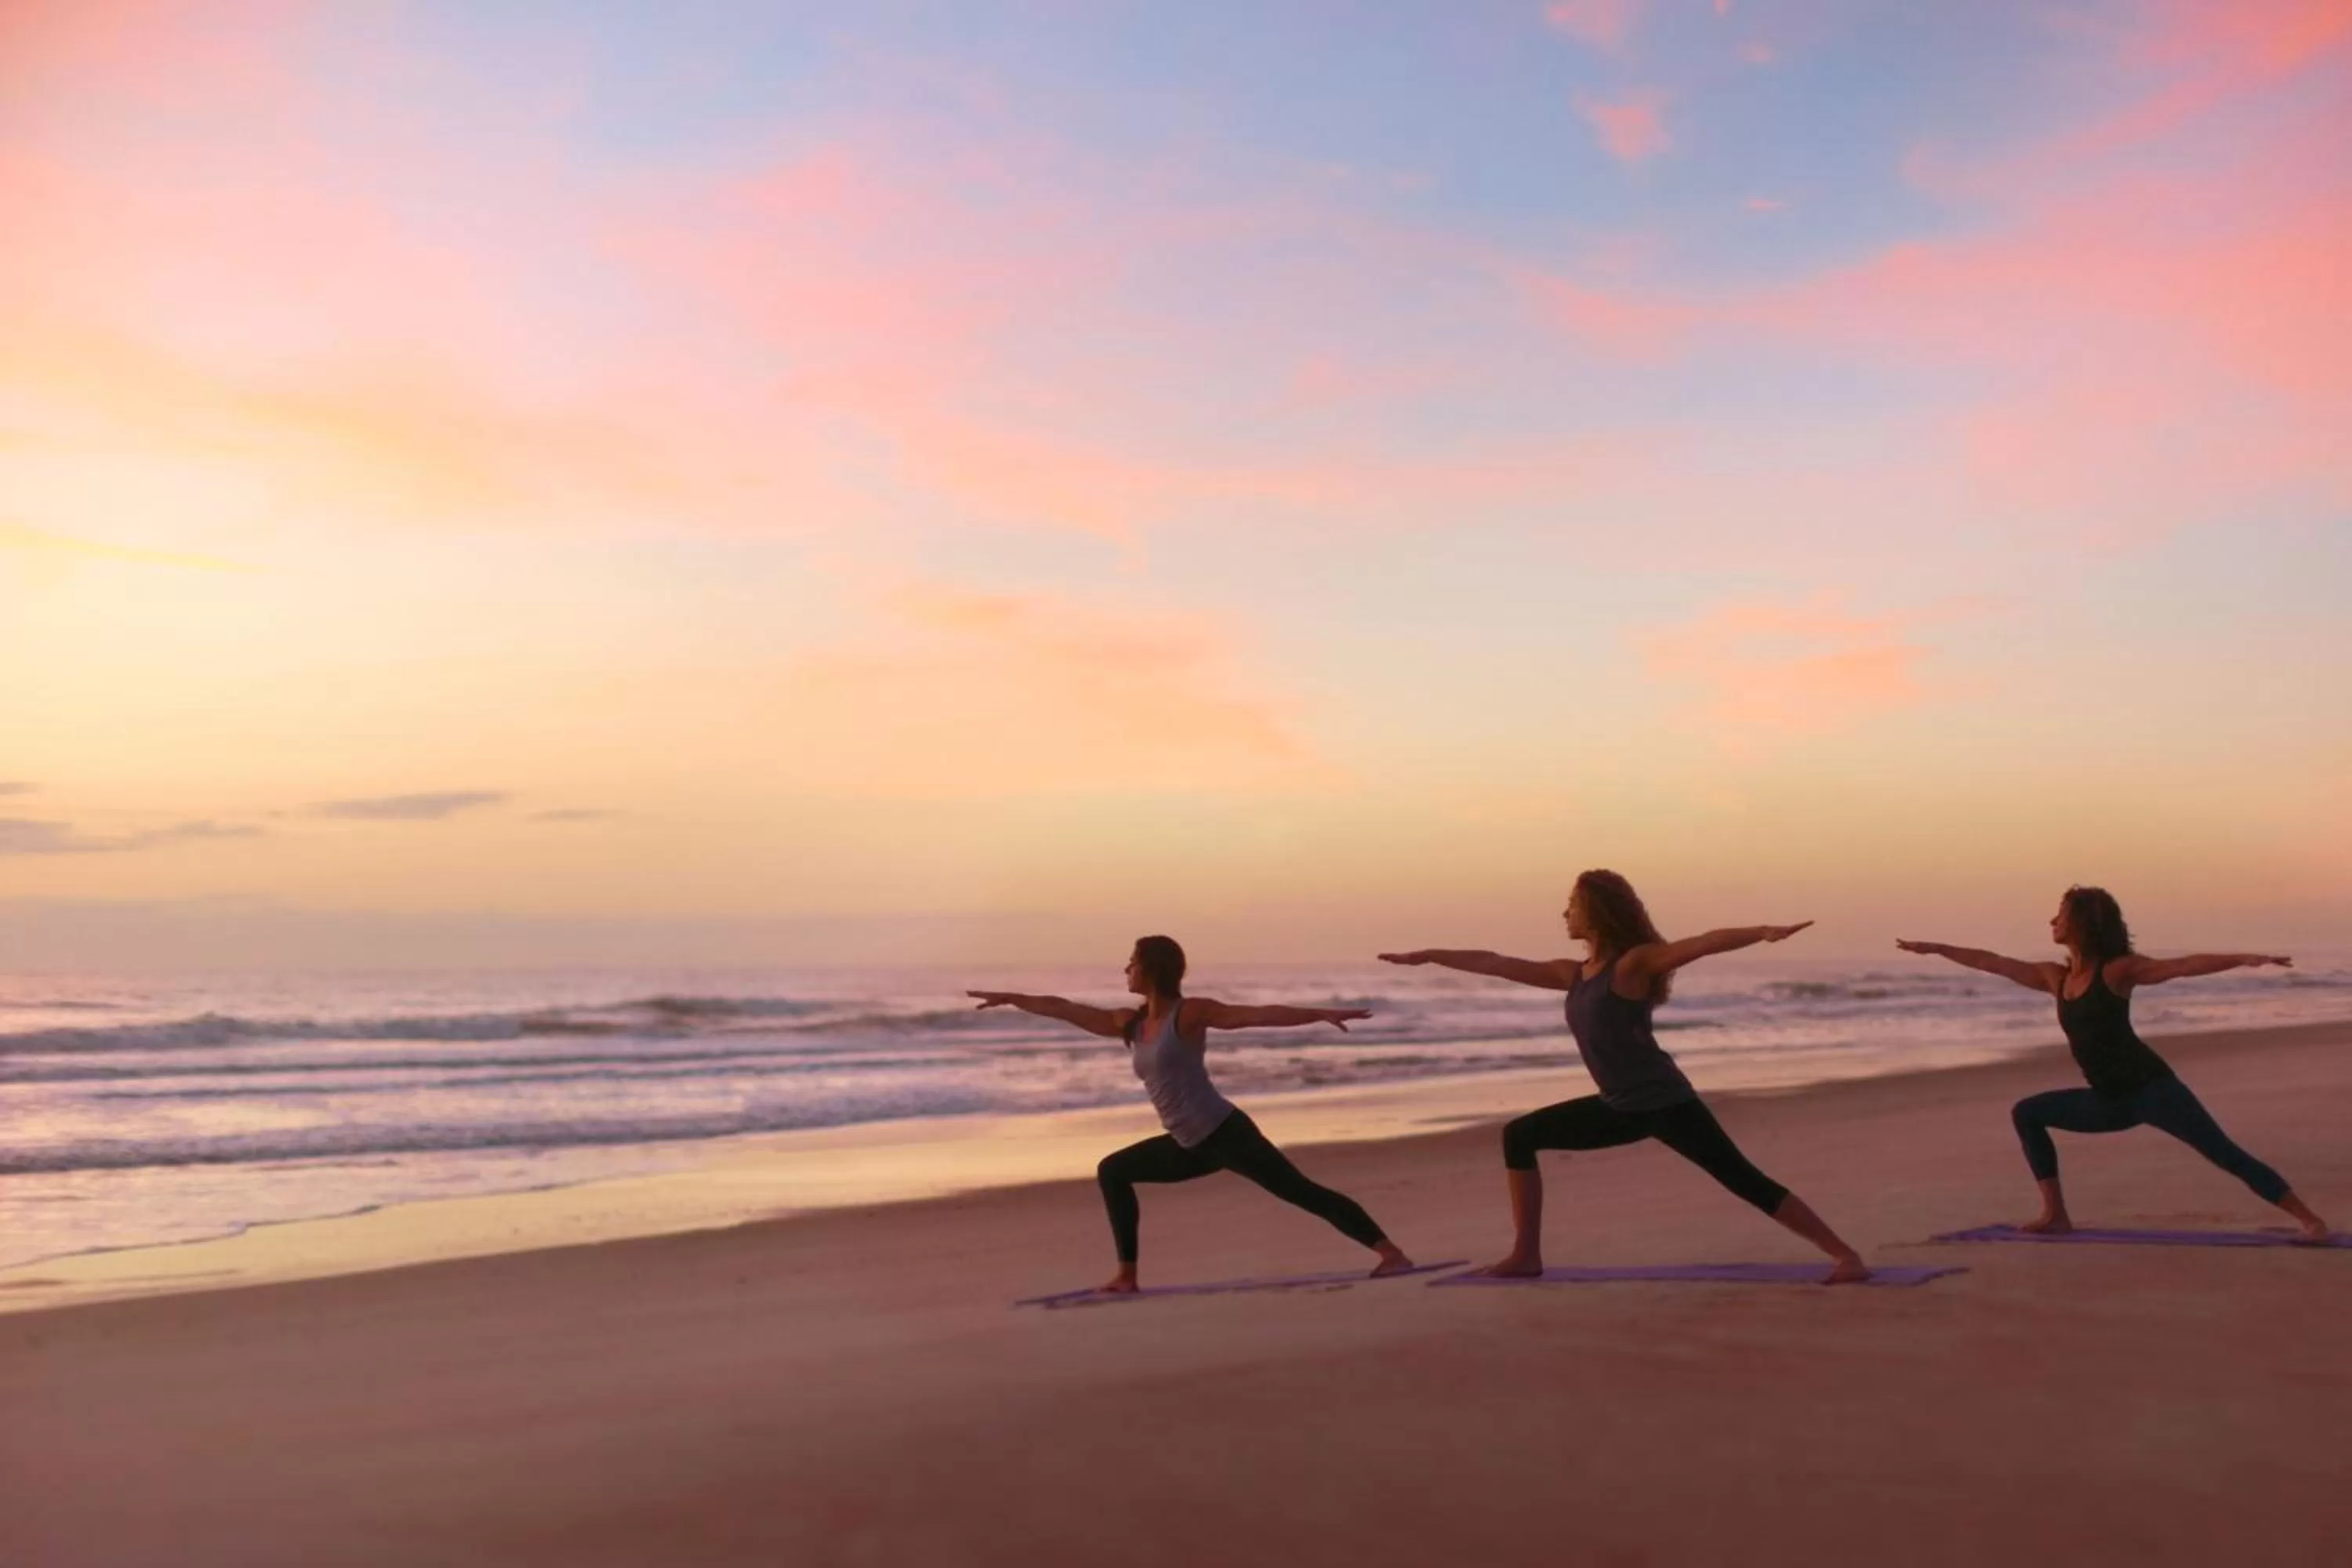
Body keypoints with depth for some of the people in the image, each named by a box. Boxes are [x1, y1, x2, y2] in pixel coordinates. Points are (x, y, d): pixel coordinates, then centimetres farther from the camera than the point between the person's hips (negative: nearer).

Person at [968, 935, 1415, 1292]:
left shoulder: (1190, 1013, -9)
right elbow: (1066, 1010, 19)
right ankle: (1127, 1276, 14)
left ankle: (1392, 1253, -15)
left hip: (1225, 1132, -8)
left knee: (1302, 1192, -14)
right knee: (1112, 1171, 15)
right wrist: (1012, 999, 23)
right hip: (1190, 1145, 8)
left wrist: (1320, 1014, -24)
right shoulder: (1130, 1023, 11)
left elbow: (1261, 1015, -15)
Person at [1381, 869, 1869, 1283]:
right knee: (1520, 1136, 10)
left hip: (1665, 1102, -8)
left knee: (1746, 1182, -14)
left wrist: (1763, 931, -39)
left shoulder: (1635, 962, -9)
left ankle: (1846, 1257, -9)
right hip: (1622, 1108, 8)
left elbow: (1703, 944, -23)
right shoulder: (1572, 974, 11)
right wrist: (1429, 956, 26)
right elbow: (1496, 964, 19)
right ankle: (1526, 1256, 11)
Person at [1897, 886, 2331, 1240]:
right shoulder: (2056, 978, 10)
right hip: (2111, 1100, 7)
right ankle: (2056, 1215, 9)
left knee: (2225, 1153, -14)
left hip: (2150, 1088, -7)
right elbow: (1991, 962, 17)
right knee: (2026, 1113, 10)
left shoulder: (2117, 971, -8)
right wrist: (1936, 949, 22)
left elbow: (2185, 965, -18)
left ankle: (2310, 1219, -11)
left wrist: (2243, 959, -32)